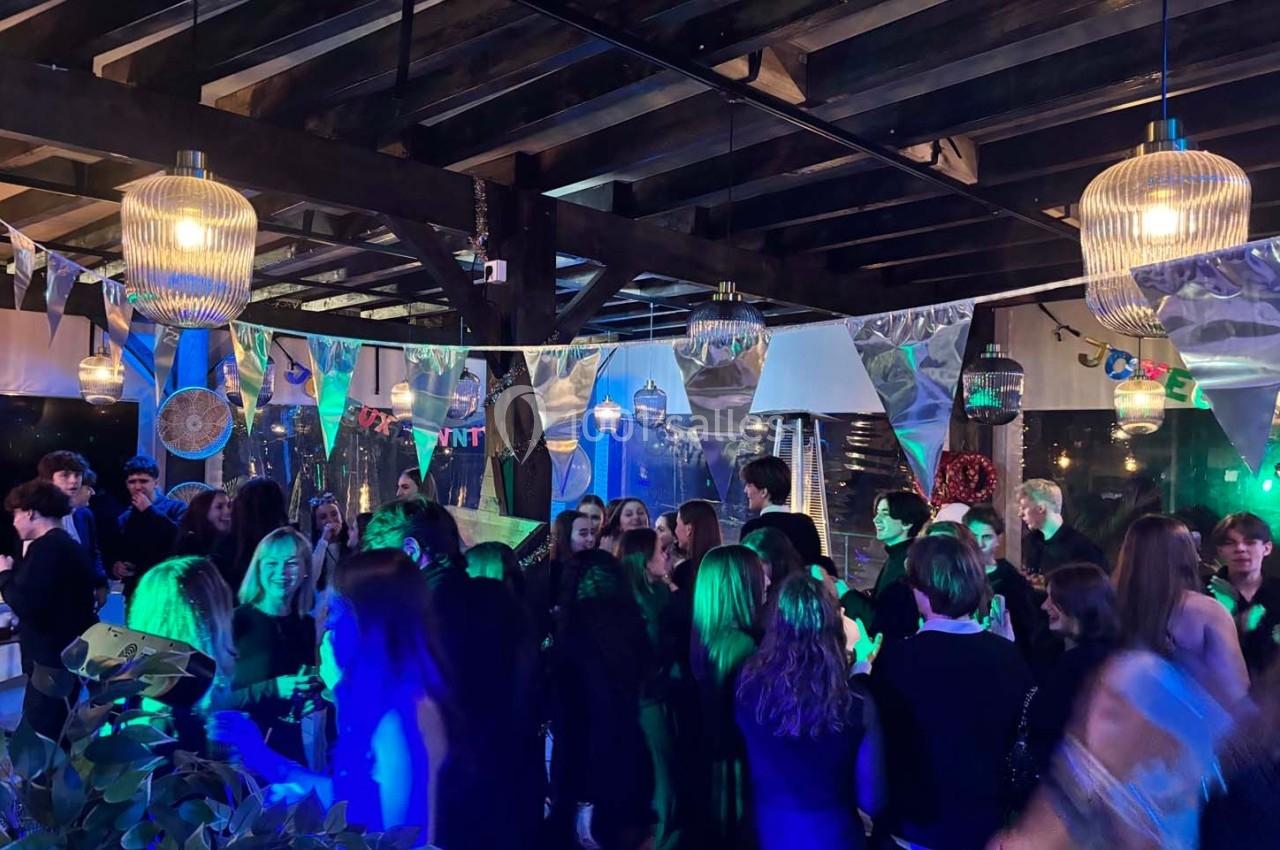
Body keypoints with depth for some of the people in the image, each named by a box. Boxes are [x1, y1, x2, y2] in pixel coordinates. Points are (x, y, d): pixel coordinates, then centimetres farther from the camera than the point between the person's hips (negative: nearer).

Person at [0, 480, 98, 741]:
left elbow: (25, 604, -23)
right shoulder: (68, 545, 15)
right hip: (68, 655, 10)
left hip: (52, 659, -10)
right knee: (56, 737, 17)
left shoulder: (46, 547, -16)